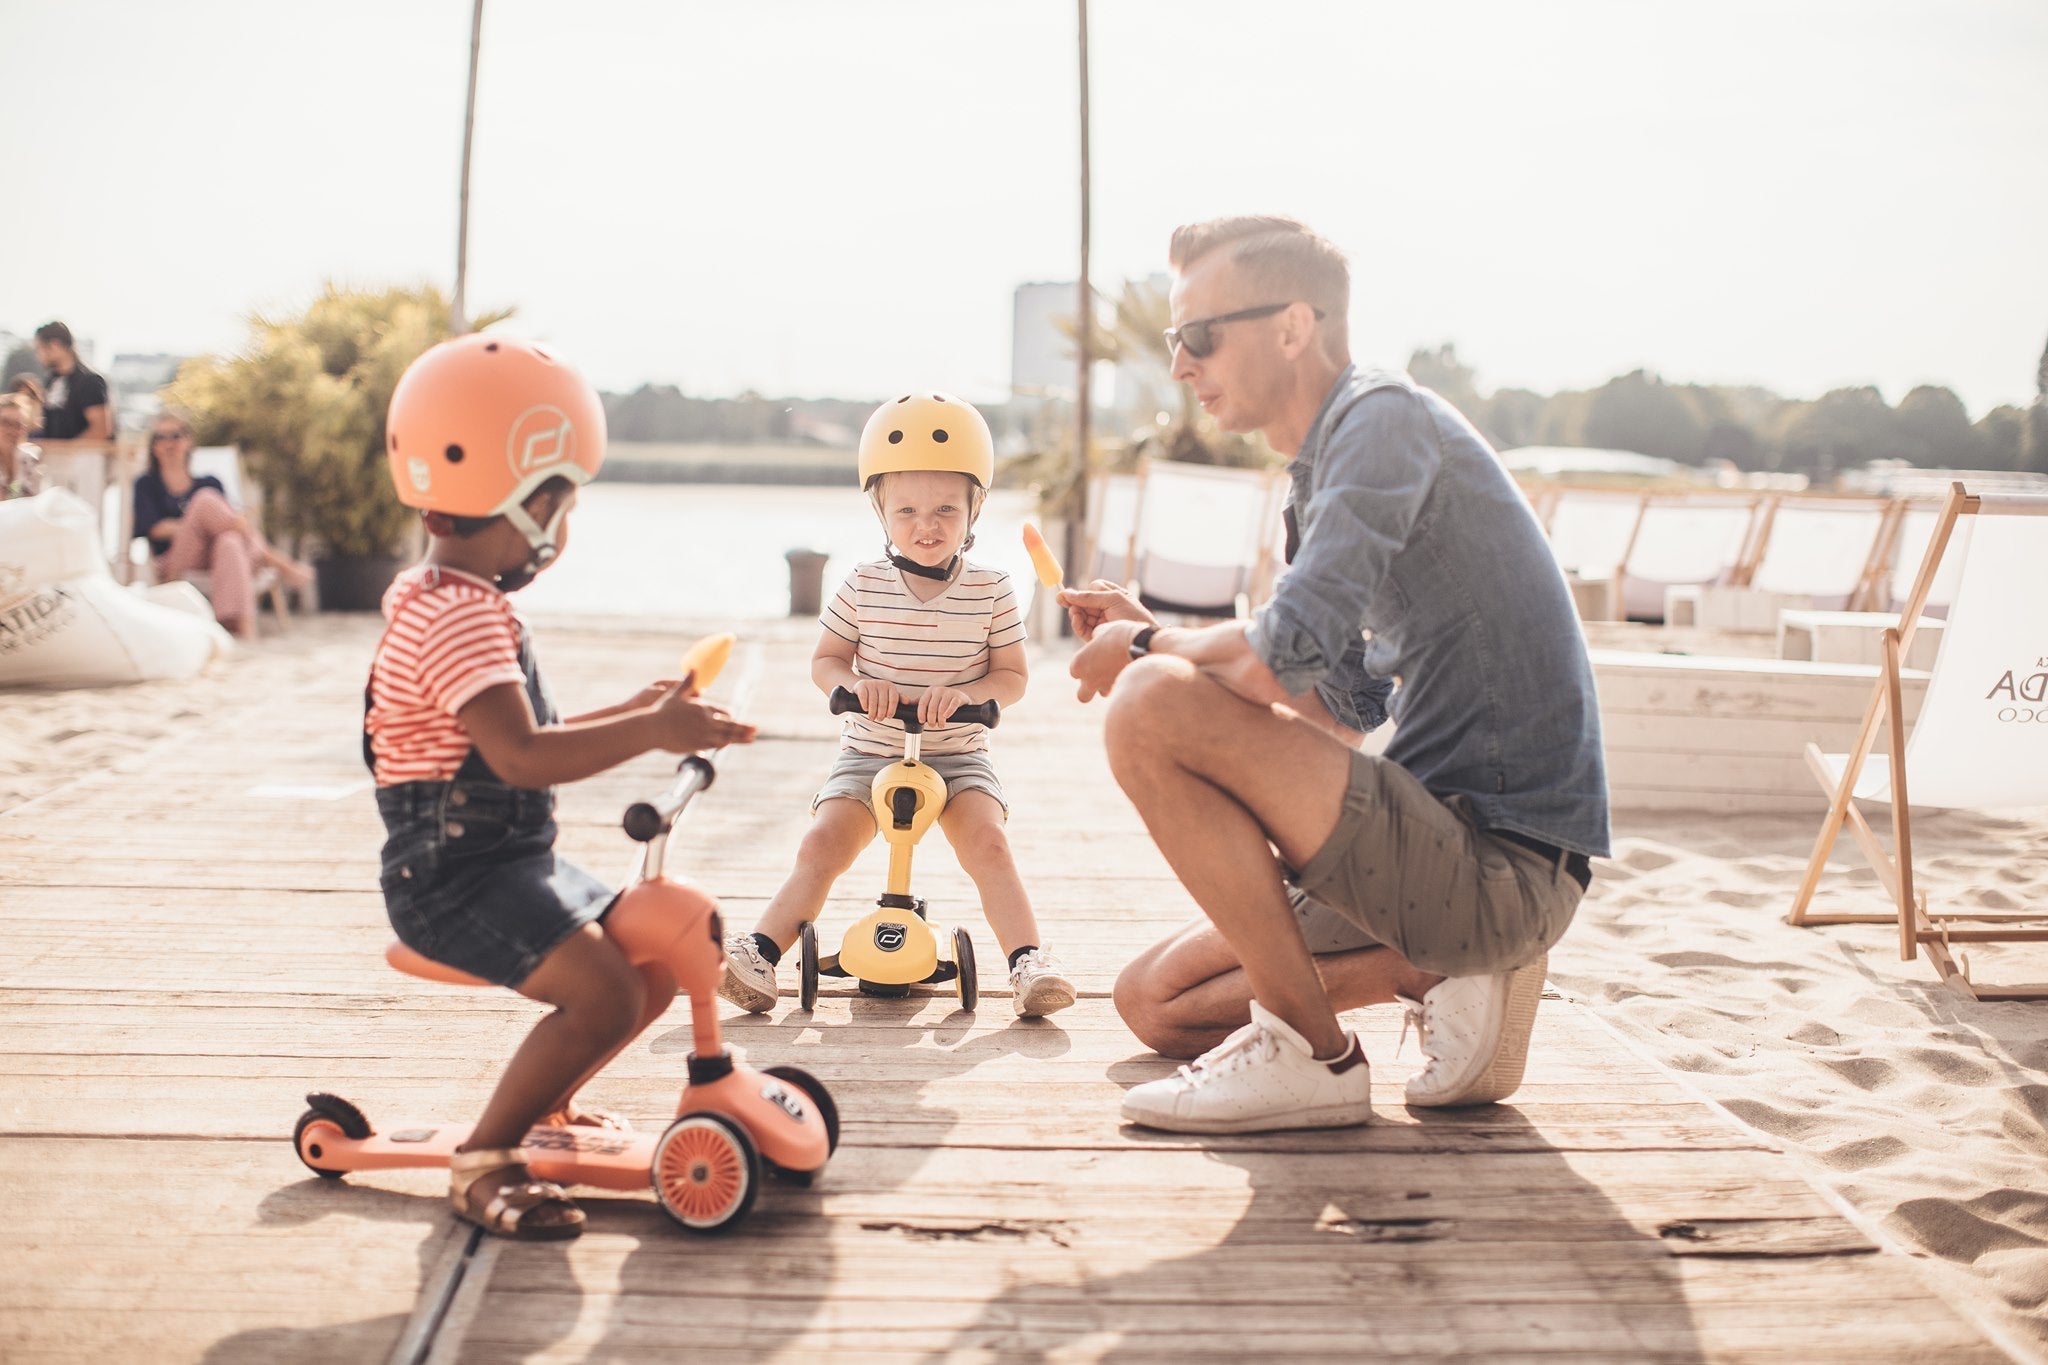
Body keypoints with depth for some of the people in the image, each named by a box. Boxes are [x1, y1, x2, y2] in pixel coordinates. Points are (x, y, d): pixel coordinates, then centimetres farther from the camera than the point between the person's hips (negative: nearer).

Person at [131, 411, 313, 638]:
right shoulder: (147, 485, 18)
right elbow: (154, 528, 2)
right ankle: (277, 561, -23)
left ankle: (242, 625, -61)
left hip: (215, 556, 2)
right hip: (175, 563, -2)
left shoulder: (209, 482, 25)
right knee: (206, 500, -25)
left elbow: (231, 515, 11)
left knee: (230, 542, -38)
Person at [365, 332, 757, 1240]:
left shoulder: (459, 605, 15)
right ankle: (482, 1160, -12)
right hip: (454, 871, -11)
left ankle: (545, 1104, 30)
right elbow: (520, 756, -32)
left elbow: (519, 737, 22)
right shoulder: (457, 618, -21)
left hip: (512, 859, 11)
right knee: (603, 991, -26)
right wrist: (649, 732, -31)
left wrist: (631, 713, 17)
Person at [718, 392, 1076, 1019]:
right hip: (869, 752, 1)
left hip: (959, 756, -1)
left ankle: (1029, 961, -21)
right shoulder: (862, 587, -4)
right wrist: (852, 683, -18)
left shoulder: (990, 591, -5)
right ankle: (760, 953, -17)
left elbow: (1012, 677, -1)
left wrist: (965, 692, -22)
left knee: (987, 843, -22)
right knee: (822, 845, -16)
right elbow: (824, 660, 5)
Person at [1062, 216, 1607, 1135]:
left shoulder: (1386, 417, -13)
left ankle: (1309, 1055, -11)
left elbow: (1280, 660, -25)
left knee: (1150, 709, -20)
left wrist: (1144, 651, -4)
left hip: (1503, 863, -10)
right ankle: (1440, 970, 6)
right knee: (1154, 1001, 15)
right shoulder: (1321, 473, 16)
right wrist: (1155, 635, 12)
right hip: (1453, 856, 10)